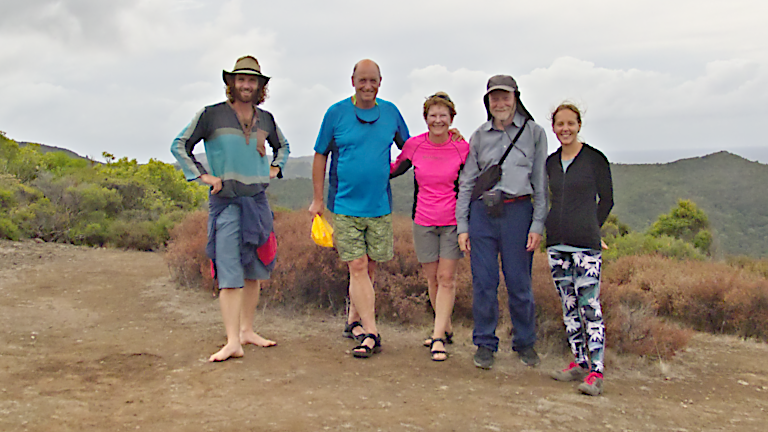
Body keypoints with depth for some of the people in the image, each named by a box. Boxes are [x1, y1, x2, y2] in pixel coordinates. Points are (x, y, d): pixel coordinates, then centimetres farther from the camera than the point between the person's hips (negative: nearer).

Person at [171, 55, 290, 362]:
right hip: (226, 201, -5)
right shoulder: (211, 115, -3)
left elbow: (283, 146, 30)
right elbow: (180, 145, 3)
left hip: (258, 200, 5)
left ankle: (247, 330, 21)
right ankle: (233, 342, -11)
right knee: (229, 273, -10)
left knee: (254, 270, 9)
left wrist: (275, 168, 12)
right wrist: (202, 176, -6)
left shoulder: (265, 119, 10)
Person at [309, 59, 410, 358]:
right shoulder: (336, 113, 0)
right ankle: (371, 333, -6)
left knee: (368, 269, 9)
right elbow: (320, 156, 5)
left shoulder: (390, 112, 8)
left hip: (380, 206, 3)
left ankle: (354, 322, 27)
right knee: (357, 267, -8)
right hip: (345, 206, -3)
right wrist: (317, 199, 4)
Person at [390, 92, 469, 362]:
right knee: (432, 278, 8)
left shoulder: (462, 147, -6)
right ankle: (446, 330, 25)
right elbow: (394, 169, 14)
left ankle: (438, 336, 1)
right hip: (423, 221, 2)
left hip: (453, 221, -2)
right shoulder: (414, 145, -2)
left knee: (446, 278, -4)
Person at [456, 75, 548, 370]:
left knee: (519, 282, 2)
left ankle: (525, 342, 21)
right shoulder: (479, 136, 12)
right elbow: (466, 182, 12)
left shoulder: (534, 133, 6)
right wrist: (462, 225, 5)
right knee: (483, 282, 2)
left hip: (517, 211, -2)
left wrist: (538, 224, -2)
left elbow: (540, 182, 5)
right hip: (482, 213, 2)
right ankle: (485, 344, 15)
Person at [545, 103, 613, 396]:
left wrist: (589, 229, 2)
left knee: (590, 306, -9)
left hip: (586, 243, -5)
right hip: (556, 242, 6)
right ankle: (579, 363, 20)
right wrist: (556, 229, 11)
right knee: (568, 306, 10)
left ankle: (596, 372, -5)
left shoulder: (595, 159, -1)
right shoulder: (551, 162, 12)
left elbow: (606, 200, 3)